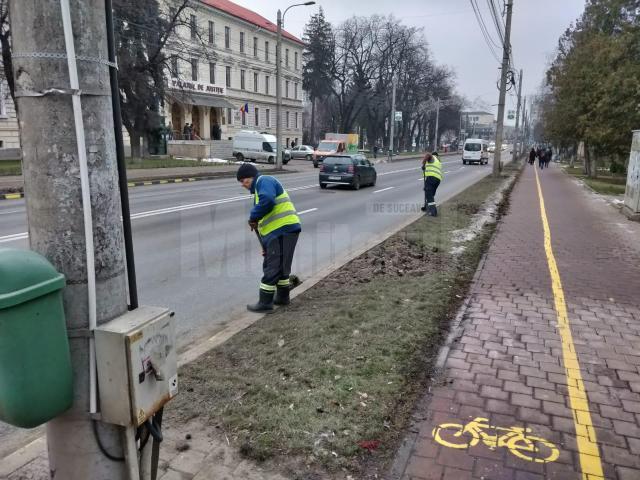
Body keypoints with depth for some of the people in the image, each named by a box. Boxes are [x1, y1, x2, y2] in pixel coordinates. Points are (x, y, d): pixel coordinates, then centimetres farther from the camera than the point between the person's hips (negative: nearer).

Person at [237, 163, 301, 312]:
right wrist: (265, 244, 23)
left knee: (272, 268, -4)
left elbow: (267, 201, -28)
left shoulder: (264, 180, -5)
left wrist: (253, 217, -14)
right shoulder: (259, 189, 26)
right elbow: (266, 219, 26)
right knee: (281, 266, 20)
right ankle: (282, 297, 33)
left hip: (283, 231, -10)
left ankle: (265, 303, 3)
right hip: (279, 231, 10)